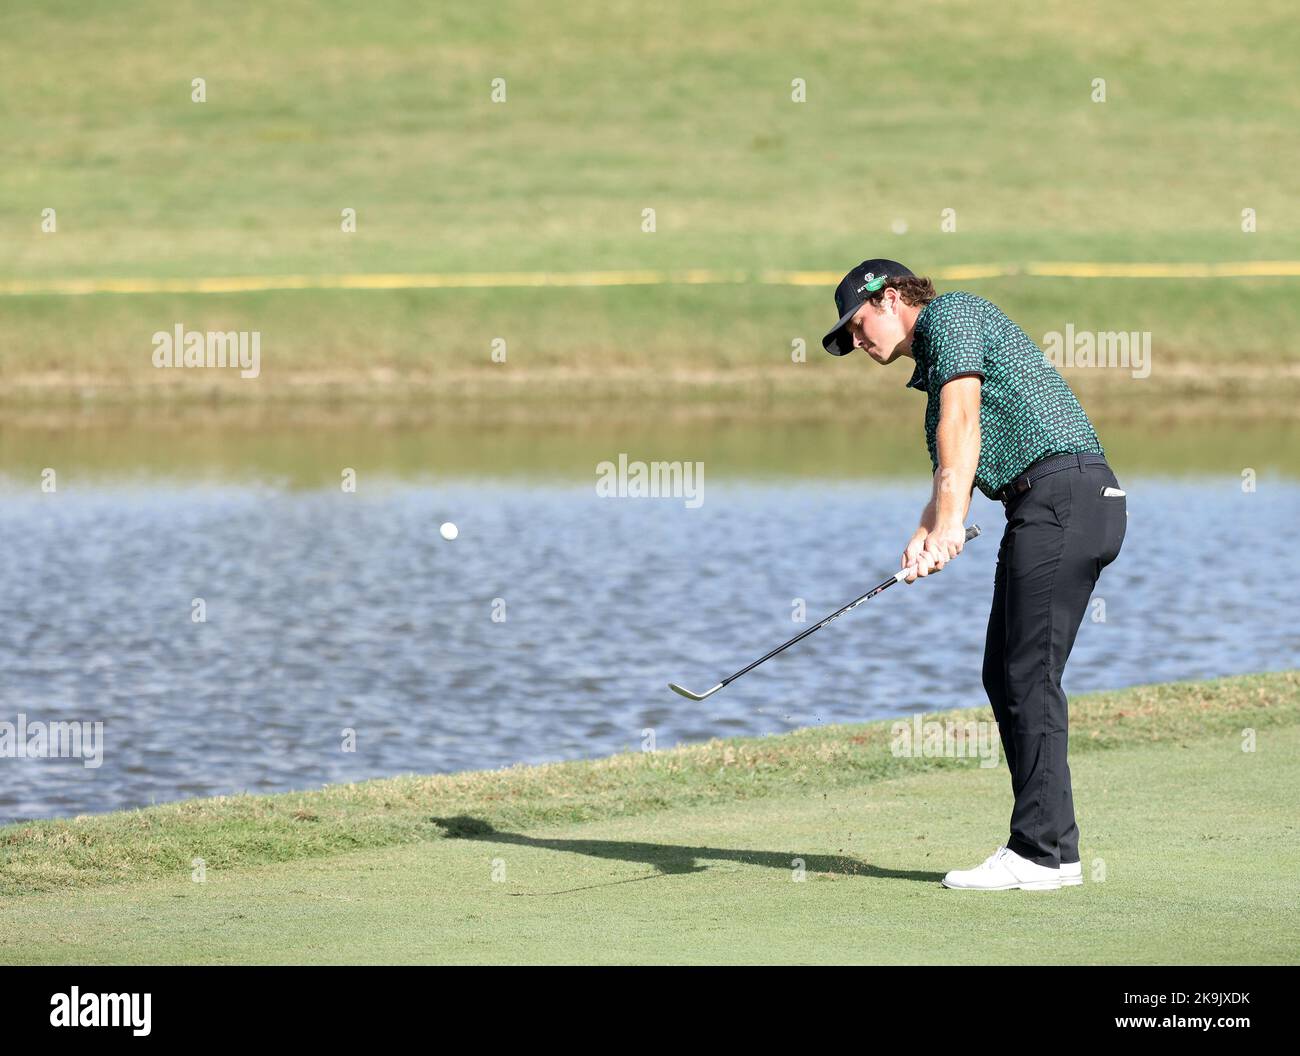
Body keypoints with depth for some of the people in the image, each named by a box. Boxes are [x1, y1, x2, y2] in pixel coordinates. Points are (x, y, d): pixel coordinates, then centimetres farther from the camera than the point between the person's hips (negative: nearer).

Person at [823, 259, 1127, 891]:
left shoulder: (949, 315, 0)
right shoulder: (932, 366, 29)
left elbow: (962, 420, -14)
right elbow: (952, 469, 18)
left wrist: (950, 523, -21)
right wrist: (925, 534, -3)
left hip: (1063, 495, -10)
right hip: (1041, 511, 10)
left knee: (1029, 674, -11)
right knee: (1004, 674, 10)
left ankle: (1043, 852, -11)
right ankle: (1047, 848, 11)